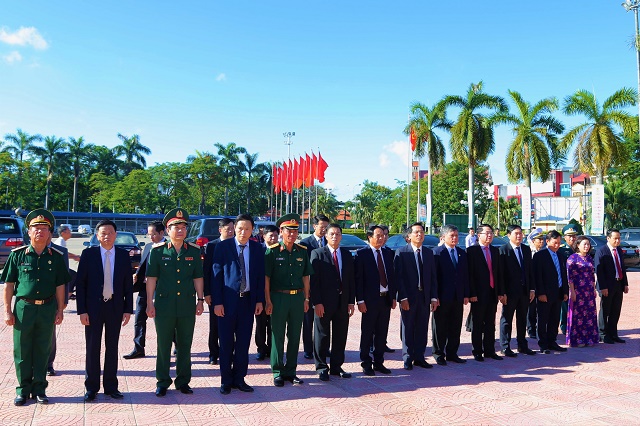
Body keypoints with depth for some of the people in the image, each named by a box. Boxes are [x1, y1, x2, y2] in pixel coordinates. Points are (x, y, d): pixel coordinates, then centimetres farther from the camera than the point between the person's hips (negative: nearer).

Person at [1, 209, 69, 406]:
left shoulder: (56, 257, 3)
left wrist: (60, 311, 4)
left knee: (42, 351, 9)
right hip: (23, 308, -1)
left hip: (47, 309, 1)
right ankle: (23, 390, 22)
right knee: (22, 352, 7)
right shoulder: (17, 255, 0)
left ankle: (39, 389, 21)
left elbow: (60, 286, 6)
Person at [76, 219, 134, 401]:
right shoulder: (88, 254, -2)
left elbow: (128, 284, 4)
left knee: (112, 348, 10)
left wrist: (128, 309, 0)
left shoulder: (123, 255, 3)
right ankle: (91, 387, 20)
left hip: (115, 307, 1)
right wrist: (82, 310, -8)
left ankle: (111, 386, 21)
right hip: (93, 307, -1)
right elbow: (80, 283, -2)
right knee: (92, 348, 7)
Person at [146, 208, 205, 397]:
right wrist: (149, 303, -3)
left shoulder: (194, 251, 4)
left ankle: (183, 381, 24)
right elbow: (151, 278, 0)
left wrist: (200, 300, 6)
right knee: (163, 346, 8)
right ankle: (163, 382, 22)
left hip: (187, 306, 2)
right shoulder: (157, 251, -2)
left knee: (185, 346, 10)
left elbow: (198, 277, 9)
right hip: (164, 306, -2)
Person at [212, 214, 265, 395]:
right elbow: (216, 275, -5)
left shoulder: (257, 248, 5)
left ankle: (239, 378, 23)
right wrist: (217, 302, -10)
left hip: (248, 300, 3)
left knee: (243, 342, 10)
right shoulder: (223, 246, -4)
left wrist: (260, 300, 2)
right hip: (228, 300, -2)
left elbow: (260, 276, 7)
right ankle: (226, 380, 20)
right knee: (226, 342, 6)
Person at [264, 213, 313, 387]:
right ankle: (278, 372, 17)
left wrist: (306, 299, 7)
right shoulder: (272, 251, -5)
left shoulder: (302, 251, 7)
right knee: (277, 336, 5)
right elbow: (266, 277, -6)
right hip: (278, 297, -4)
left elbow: (305, 277, 11)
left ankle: (290, 370, 24)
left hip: (298, 298, 4)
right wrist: (268, 301, -10)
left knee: (294, 336, 10)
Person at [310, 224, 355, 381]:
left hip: (343, 302, 4)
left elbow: (351, 279, 9)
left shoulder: (347, 255, 10)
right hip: (323, 303, -4)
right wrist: (317, 302, -14)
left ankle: (336, 366, 24)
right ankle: (321, 368, 18)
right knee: (322, 336, 6)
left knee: (340, 336, 11)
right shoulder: (317, 254, -3)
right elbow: (314, 280, -8)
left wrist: (351, 301, 3)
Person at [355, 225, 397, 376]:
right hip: (370, 299, -5)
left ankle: (378, 362, 24)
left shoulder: (388, 253, 9)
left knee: (382, 333, 12)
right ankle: (366, 364, 18)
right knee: (367, 333, 6)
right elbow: (358, 279, -8)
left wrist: (393, 296, 7)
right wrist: (360, 300, -13)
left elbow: (392, 275, 12)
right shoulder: (361, 253, -6)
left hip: (386, 298, 5)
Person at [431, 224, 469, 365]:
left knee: (455, 327, 10)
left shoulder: (462, 253, 11)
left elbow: (465, 275, 13)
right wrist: (434, 296, -14)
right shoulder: (437, 252, -6)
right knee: (440, 327, 5)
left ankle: (452, 354, 22)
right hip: (442, 297, -5)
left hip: (458, 297, 5)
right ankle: (439, 354, 17)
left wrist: (466, 294, 7)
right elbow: (433, 276, -10)